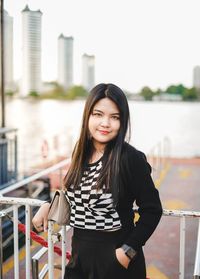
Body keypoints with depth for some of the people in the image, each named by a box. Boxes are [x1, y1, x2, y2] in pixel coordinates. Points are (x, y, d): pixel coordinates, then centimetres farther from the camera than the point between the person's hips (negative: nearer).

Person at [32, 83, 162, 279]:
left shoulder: (131, 158, -18)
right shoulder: (82, 152, 1)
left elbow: (152, 210, -13)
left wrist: (128, 251, -17)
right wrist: (49, 206, 2)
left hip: (115, 261, -5)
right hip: (79, 256, 6)